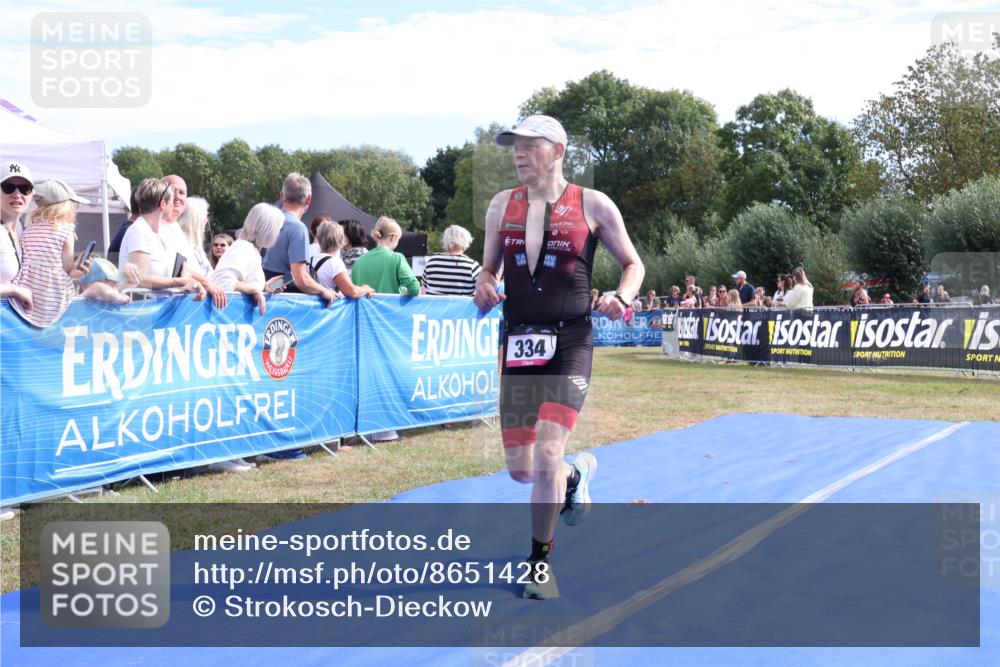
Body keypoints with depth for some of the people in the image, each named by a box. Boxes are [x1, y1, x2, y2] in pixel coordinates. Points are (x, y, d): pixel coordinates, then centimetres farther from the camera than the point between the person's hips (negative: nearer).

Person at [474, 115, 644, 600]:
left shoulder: (593, 205, -1)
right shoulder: (502, 205, 9)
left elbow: (632, 263, 8)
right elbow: (488, 266, 17)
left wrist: (621, 297, -12)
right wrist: (484, 286, -6)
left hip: (570, 343, -4)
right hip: (518, 342, 4)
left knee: (547, 454, -15)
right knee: (520, 469, 6)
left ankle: (540, 562, 4)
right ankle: (576, 473, 42)